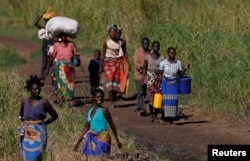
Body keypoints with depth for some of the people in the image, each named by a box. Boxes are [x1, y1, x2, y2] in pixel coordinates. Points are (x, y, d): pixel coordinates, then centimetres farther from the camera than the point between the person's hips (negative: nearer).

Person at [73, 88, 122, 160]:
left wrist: (117, 140, 2)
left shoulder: (104, 110, -7)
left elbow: (111, 124, 0)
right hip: (92, 139, 6)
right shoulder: (89, 111, 8)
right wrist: (78, 142, 15)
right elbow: (86, 128, 15)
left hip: (102, 138, -6)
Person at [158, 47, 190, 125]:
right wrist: (159, 86, -1)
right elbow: (161, 75, 0)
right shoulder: (163, 63, -5)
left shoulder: (178, 63, 2)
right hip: (166, 84, -2)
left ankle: (171, 120, 4)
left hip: (174, 84, 2)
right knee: (166, 101, -9)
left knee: (174, 101, -1)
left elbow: (180, 74, 7)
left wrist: (185, 69, -8)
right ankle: (164, 117, 8)